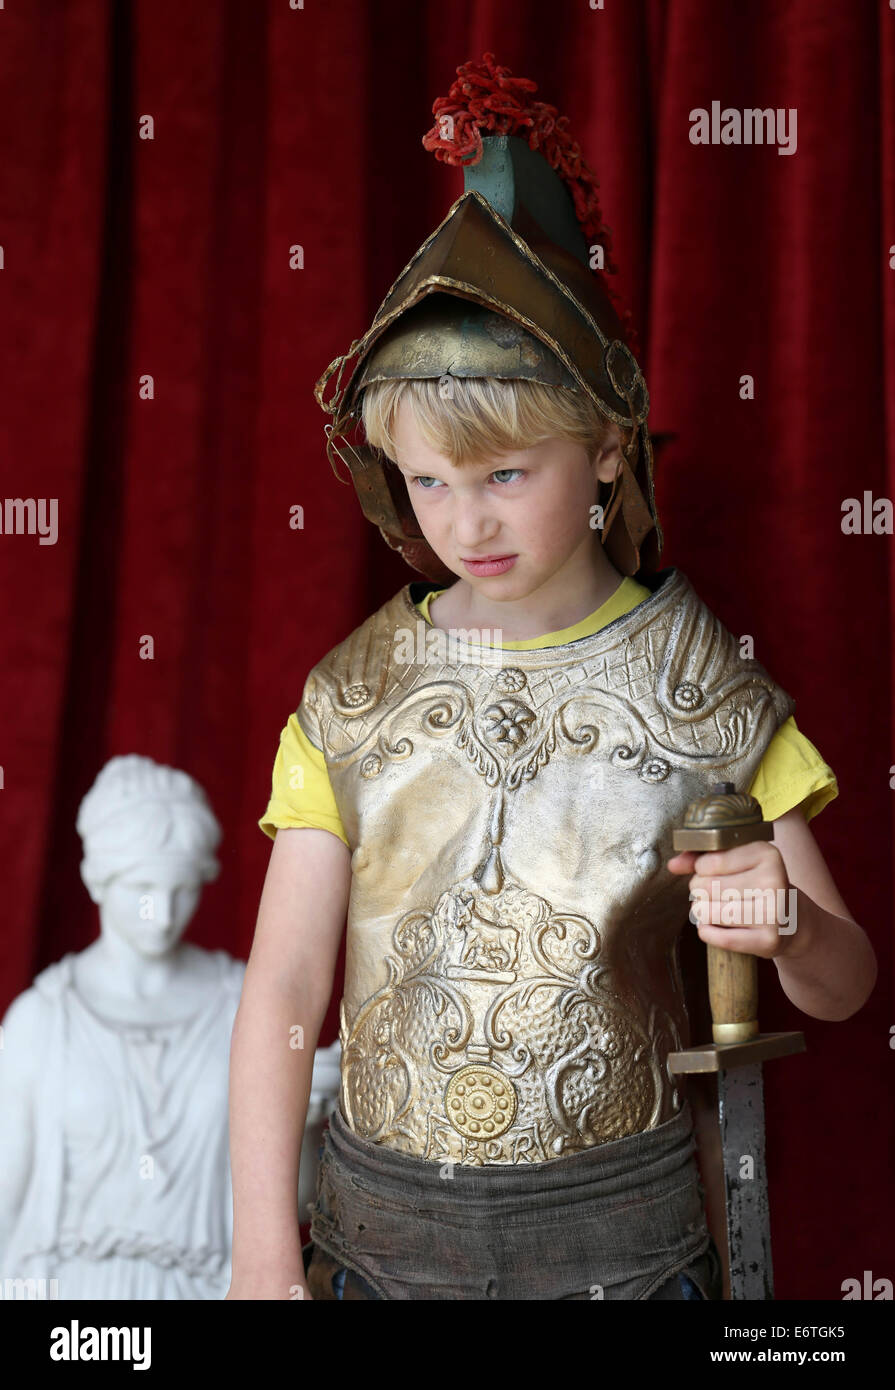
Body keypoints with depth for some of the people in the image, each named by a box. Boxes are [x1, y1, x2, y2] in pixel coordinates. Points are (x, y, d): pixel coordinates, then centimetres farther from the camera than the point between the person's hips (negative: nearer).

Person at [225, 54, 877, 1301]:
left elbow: (842, 988, -1)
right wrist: (263, 1256, -10)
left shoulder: (699, 681, -6)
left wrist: (791, 927, -23)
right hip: (382, 1225, 1)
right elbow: (282, 987, -4)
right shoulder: (352, 695, -3)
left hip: (621, 1228, -1)